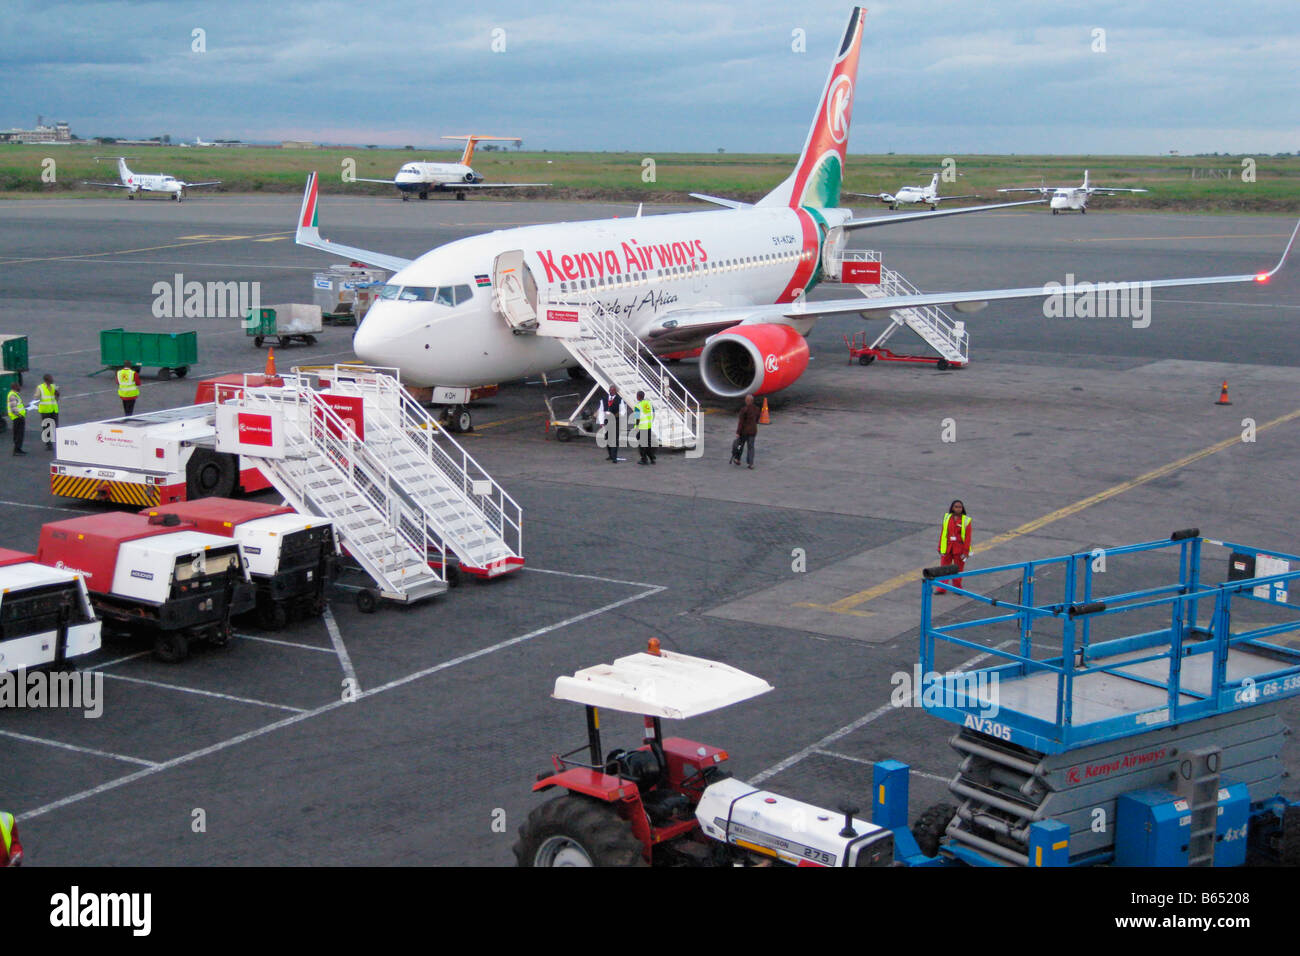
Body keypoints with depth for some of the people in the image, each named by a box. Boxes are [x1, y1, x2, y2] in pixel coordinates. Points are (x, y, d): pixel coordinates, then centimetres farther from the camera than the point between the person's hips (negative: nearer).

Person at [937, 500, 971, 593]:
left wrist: (965, 552, -8)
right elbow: (942, 533, 6)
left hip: (959, 549, -2)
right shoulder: (947, 518, 2)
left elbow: (968, 537, -5)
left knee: (958, 569, 9)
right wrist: (940, 549, 6)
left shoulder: (966, 520, -6)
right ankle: (941, 589, 13)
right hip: (947, 548, 2)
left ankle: (957, 588, 24)